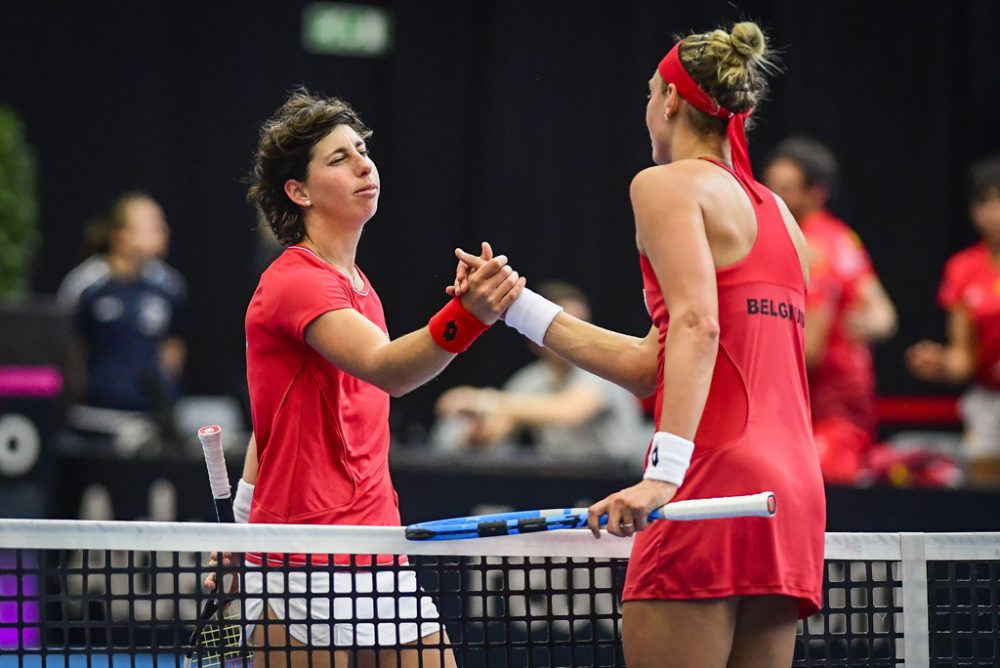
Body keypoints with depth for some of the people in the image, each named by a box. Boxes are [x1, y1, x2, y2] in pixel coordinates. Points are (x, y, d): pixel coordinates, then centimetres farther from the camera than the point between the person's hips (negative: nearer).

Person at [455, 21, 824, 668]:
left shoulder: (668, 183, 0)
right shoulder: (776, 213, 23)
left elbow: (696, 326, -18)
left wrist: (665, 471, -26)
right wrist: (519, 306, 27)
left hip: (714, 487, -8)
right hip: (795, 488, 8)